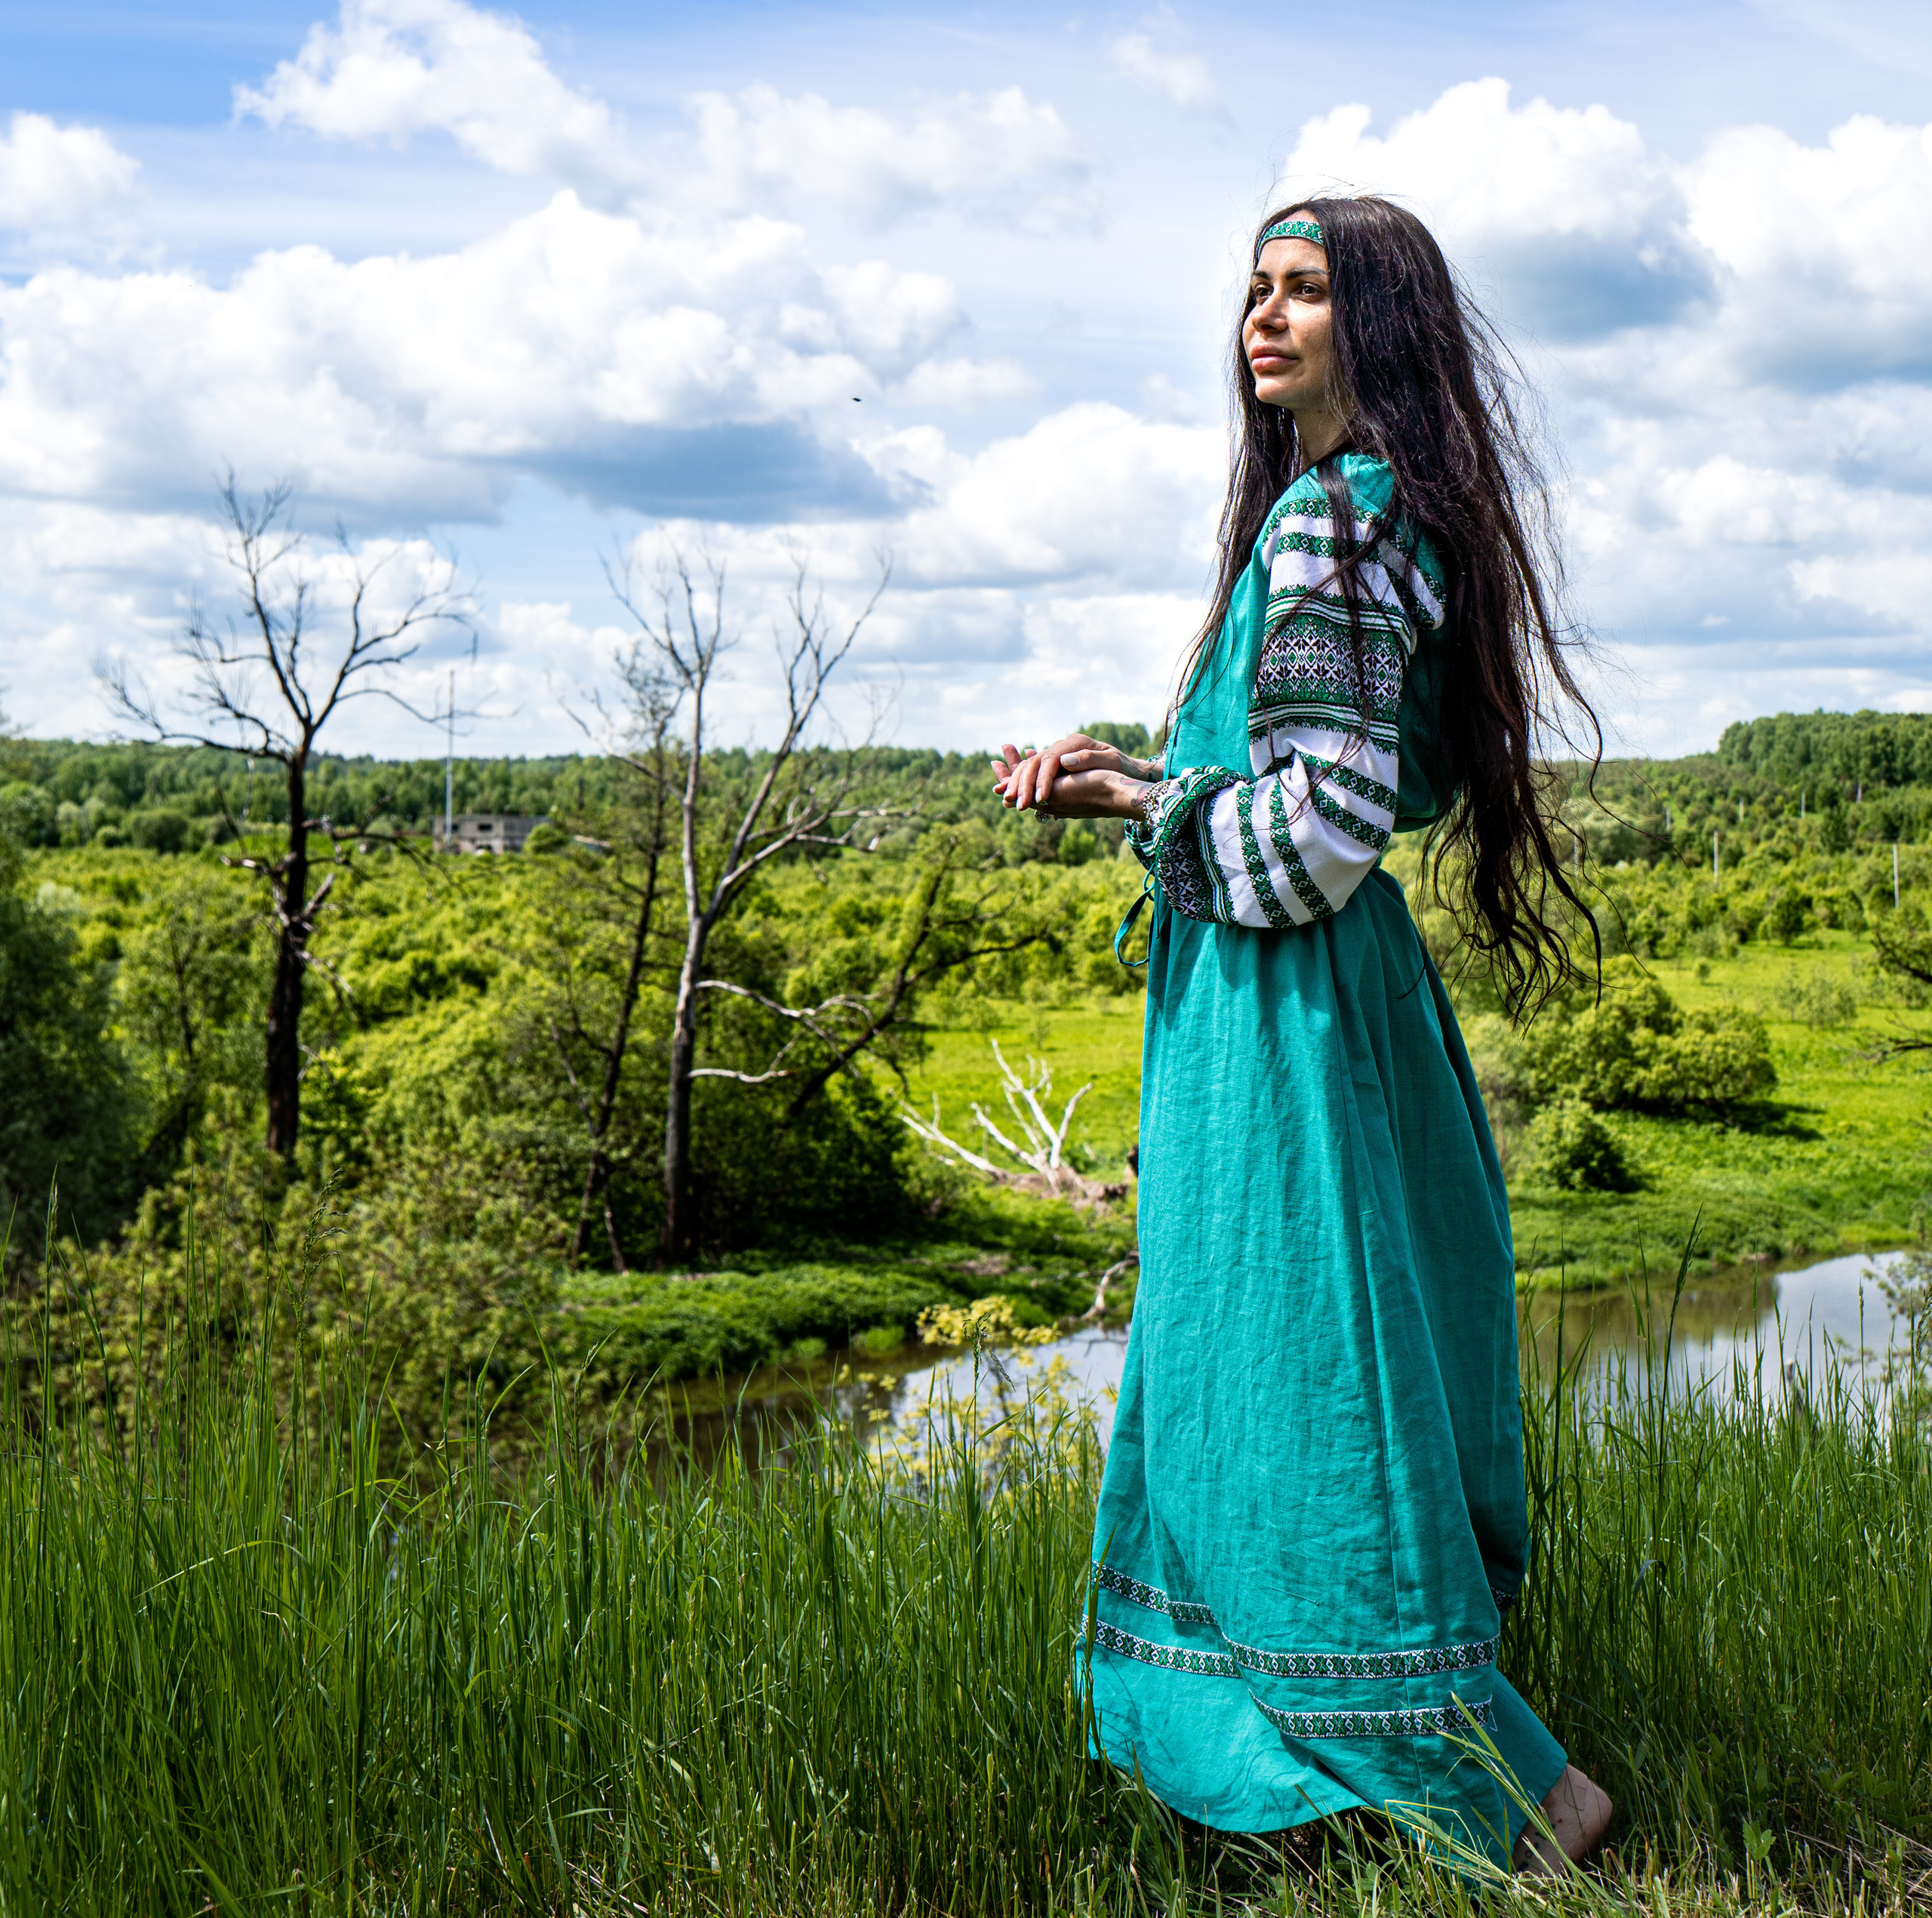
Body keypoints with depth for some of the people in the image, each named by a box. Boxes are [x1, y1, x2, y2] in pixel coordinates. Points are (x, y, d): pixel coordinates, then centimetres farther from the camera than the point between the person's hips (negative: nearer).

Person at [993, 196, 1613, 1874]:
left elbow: (1320, 820, -24)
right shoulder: (1388, 513, 15)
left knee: (1300, 1388, -3)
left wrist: (1137, 803, -8)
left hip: (1282, 997, -10)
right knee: (1335, 1376, 18)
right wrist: (1132, 772, 10)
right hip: (1334, 982, 10)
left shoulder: (1329, 518, -16)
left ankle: (1526, 1798, 8)